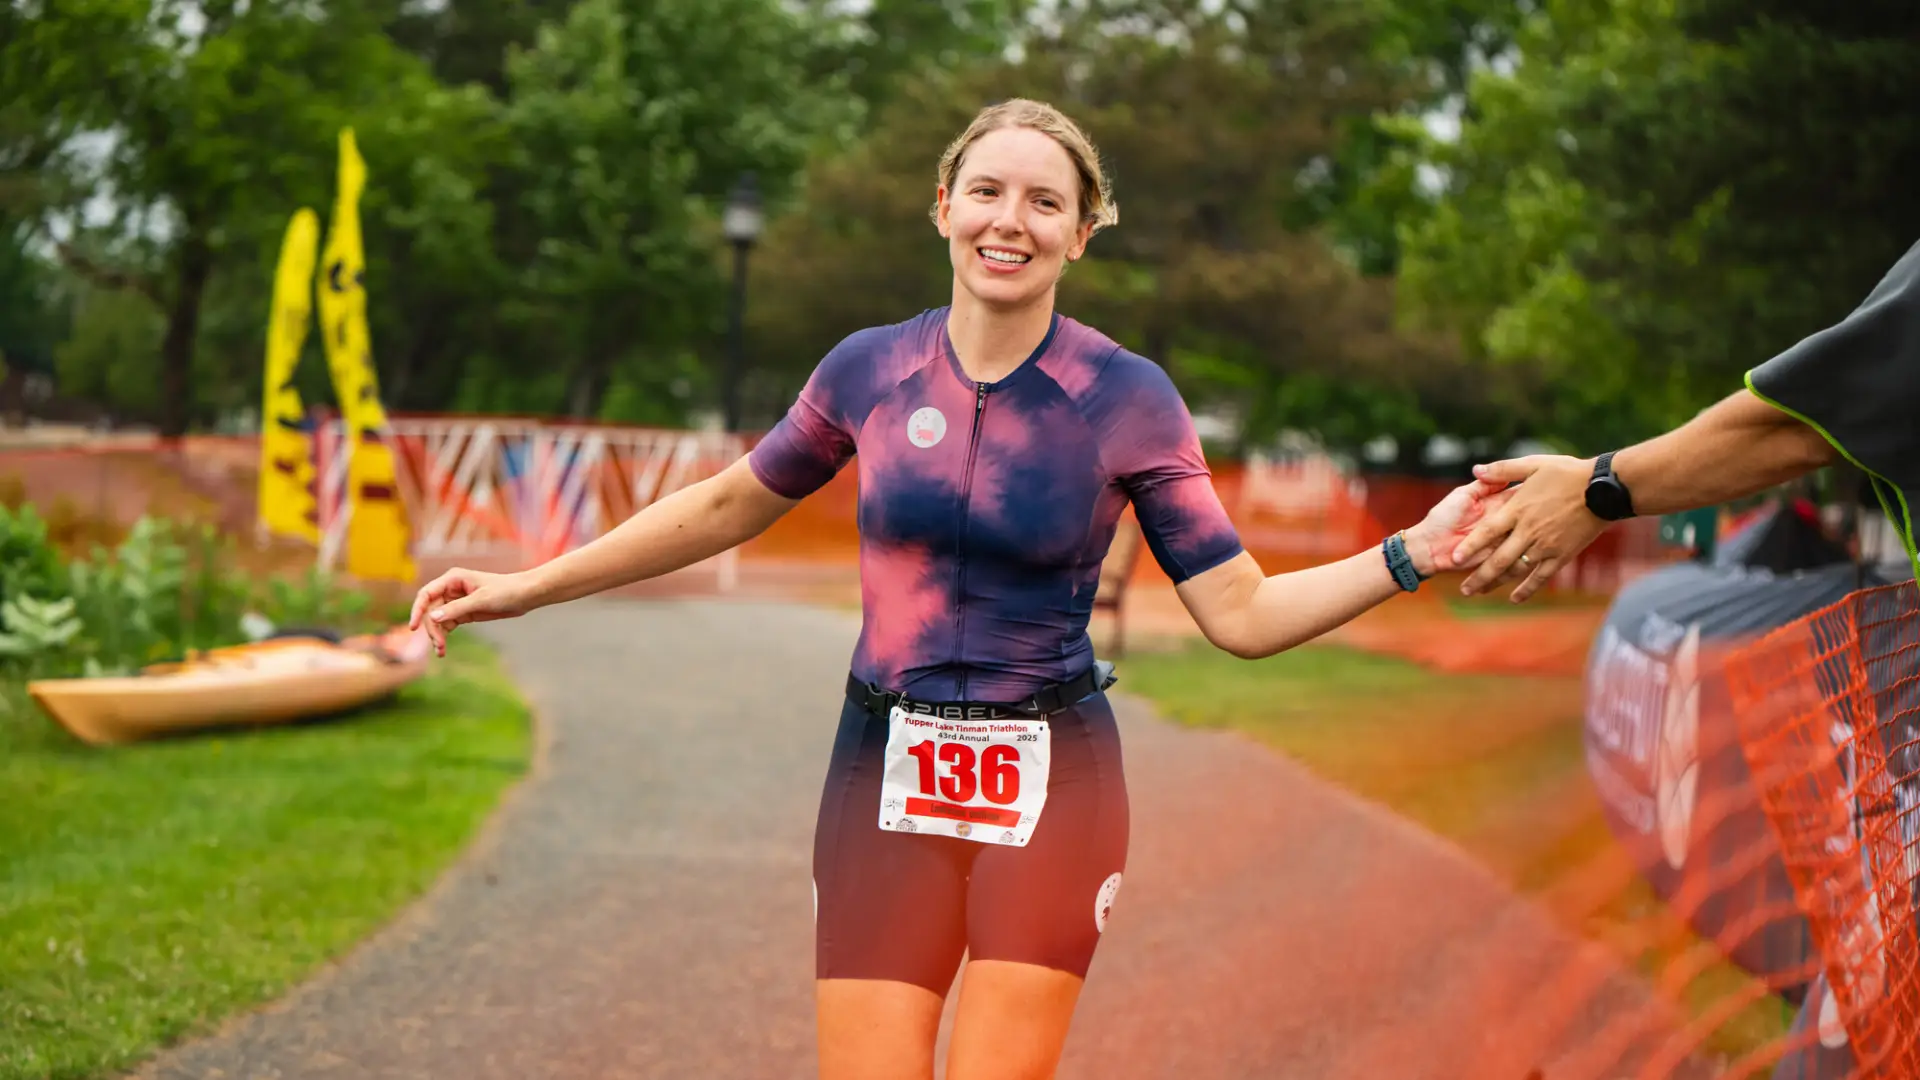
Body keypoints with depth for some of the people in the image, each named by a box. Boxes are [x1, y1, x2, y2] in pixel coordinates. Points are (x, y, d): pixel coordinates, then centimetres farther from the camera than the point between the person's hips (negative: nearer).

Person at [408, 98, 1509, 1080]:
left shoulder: (1130, 400, -5)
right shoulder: (870, 370, 1)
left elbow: (1243, 613, -5)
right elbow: (729, 505, 16)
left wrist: (1411, 554, -19)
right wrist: (527, 587, 18)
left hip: (1050, 791, -2)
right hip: (887, 774, 2)